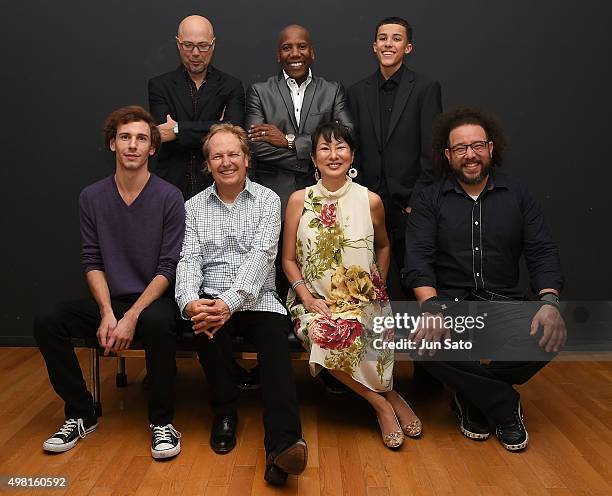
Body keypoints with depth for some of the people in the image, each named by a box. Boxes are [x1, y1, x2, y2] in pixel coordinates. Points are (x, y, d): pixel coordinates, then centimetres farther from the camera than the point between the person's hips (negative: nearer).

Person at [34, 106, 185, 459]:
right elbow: (93, 262, 2)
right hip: (108, 300, 4)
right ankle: (82, 415, 0)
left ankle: (162, 421, -16)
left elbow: (168, 267, -11)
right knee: (47, 322, -19)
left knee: (157, 322, -37)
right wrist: (107, 313, -13)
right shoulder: (92, 197, 4)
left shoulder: (169, 197, -7)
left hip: (154, 300, -4)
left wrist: (131, 317, -20)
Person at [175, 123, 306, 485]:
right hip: (211, 299, 2)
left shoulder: (268, 200, 6)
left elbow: (260, 256, -9)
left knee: (276, 340, -31)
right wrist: (189, 302, -23)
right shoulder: (194, 207, 13)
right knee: (206, 324, -32)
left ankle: (283, 446, -46)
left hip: (256, 299, -1)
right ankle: (226, 412, -9)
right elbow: (189, 260, 1)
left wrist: (230, 303, -26)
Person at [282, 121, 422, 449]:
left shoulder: (370, 200, 3)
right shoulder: (299, 200, 2)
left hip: (363, 299, 0)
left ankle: (382, 399, -6)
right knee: (324, 333, -32)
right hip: (314, 300, 1)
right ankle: (385, 399, -10)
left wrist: (377, 292, 9)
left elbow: (383, 246, 20)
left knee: (346, 331, -34)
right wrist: (308, 298, -10)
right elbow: (288, 259, 5)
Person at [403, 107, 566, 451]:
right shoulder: (431, 200, 5)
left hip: (504, 304, 1)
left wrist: (550, 301, -18)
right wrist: (433, 308, -25)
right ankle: (505, 405, -9)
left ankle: (474, 398, -4)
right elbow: (418, 258, -7)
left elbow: (543, 252, 2)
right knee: (420, 339, -32)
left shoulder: (518, 196, 10)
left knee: (551, 334, -28)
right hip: (451, 303, -1)